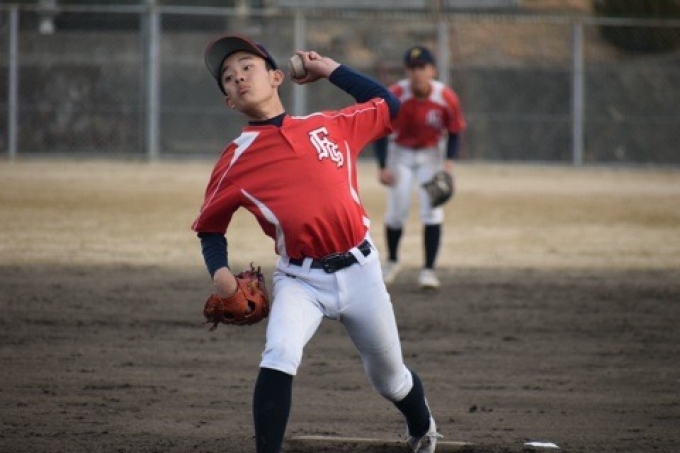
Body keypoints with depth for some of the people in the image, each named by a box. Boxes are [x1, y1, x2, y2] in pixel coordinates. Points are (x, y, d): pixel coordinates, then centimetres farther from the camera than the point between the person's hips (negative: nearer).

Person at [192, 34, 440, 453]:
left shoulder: (329, 126, 3)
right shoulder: (238, 160, -2)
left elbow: (388, 108, 16)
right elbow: (210, 226, 8)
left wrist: (332, 70, 12)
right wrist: (220, 270, -11)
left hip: (360, 271, 2)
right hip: (300, 281, -2)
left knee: (390, 377, 18)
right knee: (279, 357, -30)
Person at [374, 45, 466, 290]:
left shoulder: (446, 98, -22)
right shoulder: (394, 96, -25)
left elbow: (454, 131, -7)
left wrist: (449, 162, -19)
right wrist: (383, 167, -22)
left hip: (431, 154, 0)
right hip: (400, 153, 0)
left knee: (432, 211, -10)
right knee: (396, 212, 0)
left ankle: (428, 269, -5)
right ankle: (392, 261, 25)